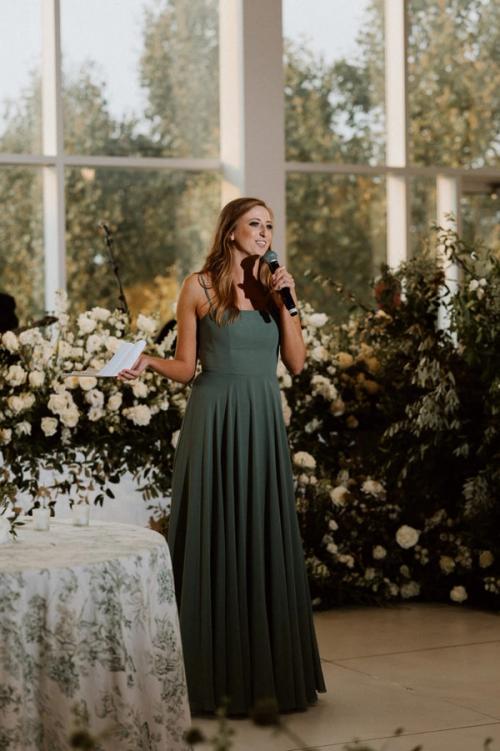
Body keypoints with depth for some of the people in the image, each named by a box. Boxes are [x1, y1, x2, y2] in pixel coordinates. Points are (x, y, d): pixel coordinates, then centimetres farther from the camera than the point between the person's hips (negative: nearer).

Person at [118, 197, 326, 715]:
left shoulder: (273, 287, 11)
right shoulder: (199, 287, 1)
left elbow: (296, 363, 5)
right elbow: (185, 367, 2)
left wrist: (284, 302, -3)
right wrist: (148, 362, -17)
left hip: (262, 421, 4)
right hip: (214, 419, -3)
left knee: (264, 537, 5)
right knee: (213, 537, -1)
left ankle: (265, 669, 14)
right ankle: (213, 675, 6)